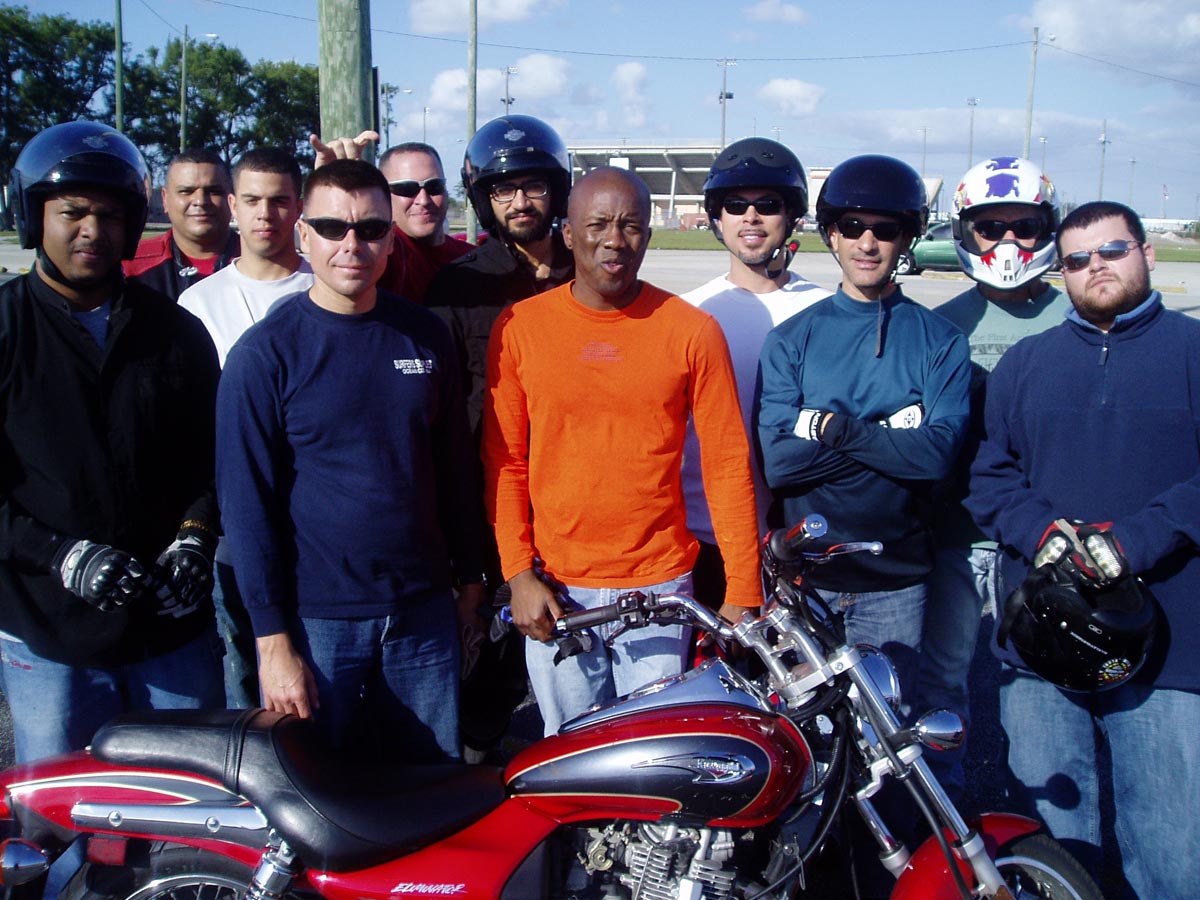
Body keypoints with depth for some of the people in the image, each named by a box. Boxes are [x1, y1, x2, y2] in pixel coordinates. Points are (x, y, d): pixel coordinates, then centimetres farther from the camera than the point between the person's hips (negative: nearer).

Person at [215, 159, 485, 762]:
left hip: (424, 615, 4)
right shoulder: (265, 352, -8)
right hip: (315, 621, -3)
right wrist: (273, 639, -12)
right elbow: (246, 502, -9)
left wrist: (469, 572, 12)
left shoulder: (425, 335, 5)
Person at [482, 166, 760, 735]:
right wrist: (518, 573, -4)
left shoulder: (692, 331, -2)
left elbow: (727, 464, -1)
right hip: (555, 590, 1)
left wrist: (742, 591, -3)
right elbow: (504, 461, 3)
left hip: (661, 584, 0)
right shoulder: (519, 327, 1)